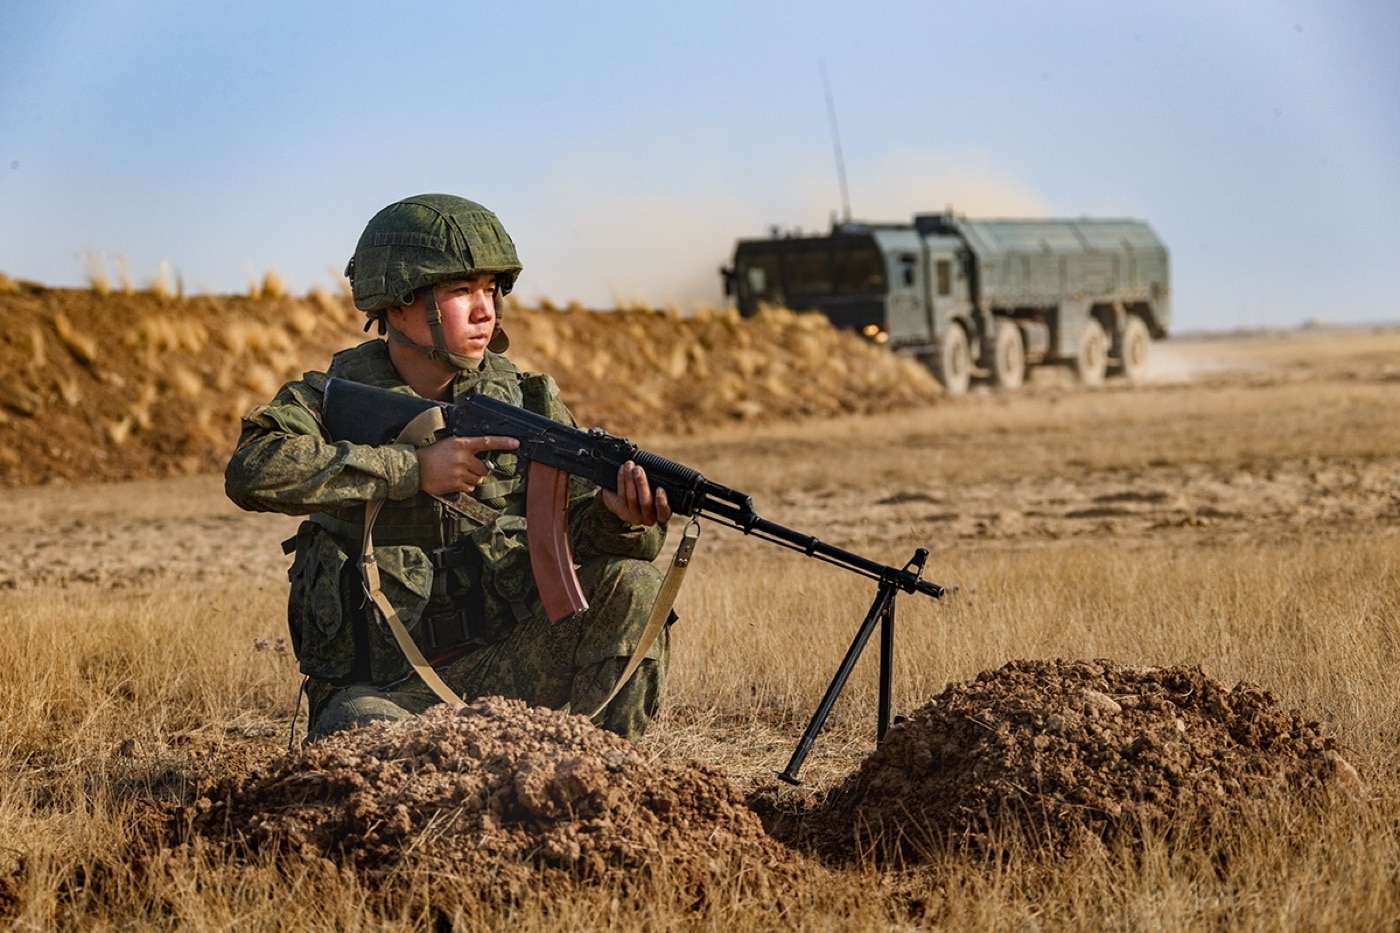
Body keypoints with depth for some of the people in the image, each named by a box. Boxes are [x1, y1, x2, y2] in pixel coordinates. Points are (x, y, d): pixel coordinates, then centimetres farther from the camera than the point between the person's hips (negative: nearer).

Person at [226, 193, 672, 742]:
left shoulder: (525, 401, 6)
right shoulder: (335, 398, -2)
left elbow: (579, 524, -1)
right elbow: (251, 471, -22)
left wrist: (620, 515, -27)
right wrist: (412, 468, -24)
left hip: (500, 671, 3)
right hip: (378, 691, -3)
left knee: (631, 581, -19)